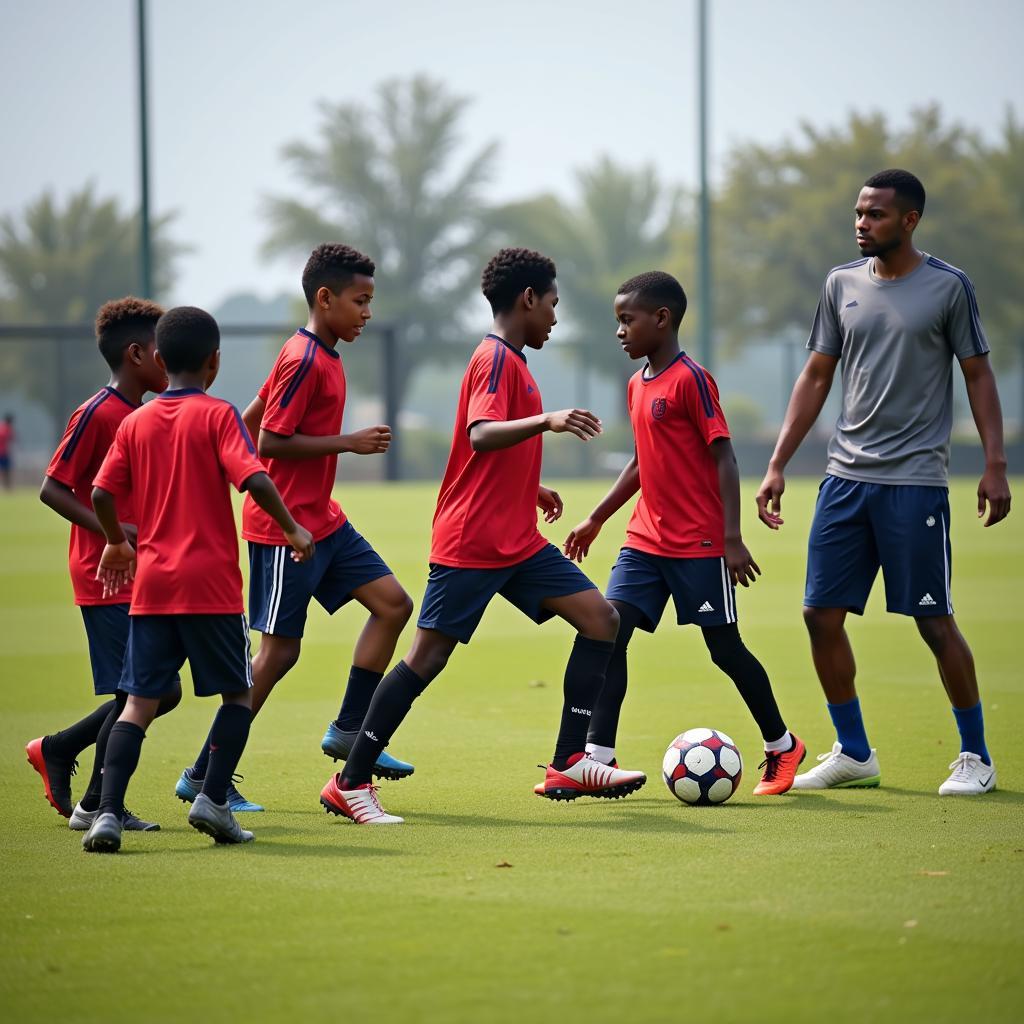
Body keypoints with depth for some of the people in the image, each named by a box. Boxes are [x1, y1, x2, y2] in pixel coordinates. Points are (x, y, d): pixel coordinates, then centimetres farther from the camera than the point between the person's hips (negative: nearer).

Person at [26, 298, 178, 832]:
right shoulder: (97, 414, -13)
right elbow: (52, 489, -15)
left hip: (141, 579, 9)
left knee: (162, 691, 9)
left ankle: (56, 749, 22)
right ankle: (96, 805, 3)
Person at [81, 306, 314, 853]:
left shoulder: (135, 423, 8)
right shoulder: (217, 415, -5)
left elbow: (102, 493, 5)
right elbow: (252, 478, -17)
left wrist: (117, 543, 22)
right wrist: (292, 527, -5)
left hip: (151, 582, 4)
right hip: (211, 583, -4)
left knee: (139, 702, 4)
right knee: (238, 693, 13)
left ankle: (108, 813, -10)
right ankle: (213, 798, 0)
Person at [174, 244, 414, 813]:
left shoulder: (320, 355, 12)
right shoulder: (304, 360, -17)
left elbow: (253, 421, 18)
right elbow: (270, 441, -21)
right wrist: (348, 442, -18)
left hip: (322, 520, 10)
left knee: (392, 602, 5)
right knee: (279, 651, -6)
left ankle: (348, 731, 11)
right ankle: (202, 777, 1)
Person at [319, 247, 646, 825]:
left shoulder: (511, 360, 18)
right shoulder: (496, 359, -12)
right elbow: (480, 435, -30)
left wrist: (530, 489, 39)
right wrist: (547, 421, -43)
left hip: (517, 542, 10)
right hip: (472, 543, -10)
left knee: (601, 618, 1)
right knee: (430, 656, -7)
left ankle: (569, 765, 0)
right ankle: (350, 784, 0)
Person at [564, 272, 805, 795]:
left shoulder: (691, 379, -13)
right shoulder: (637, 384, 11)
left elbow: (724, 459, -15)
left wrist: (732, 539, -18)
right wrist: (596, 520, 21)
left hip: (699, 545, -7)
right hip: (646, 541, 7)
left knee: (724, 646, 2)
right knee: (609, 631, -6)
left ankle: (782, 747, 21)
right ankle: (598, 757, -6)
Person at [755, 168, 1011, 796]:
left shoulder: (948, 288, -2)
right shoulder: (842, 284, 10)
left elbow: (979, 376, 1)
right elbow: (817, 377, 14)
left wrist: (996, 466, -7)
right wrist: (778, 465, 9)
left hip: (916, 480, -5)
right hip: (846, 477, 5)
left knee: (934, 621, -4)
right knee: (822, 614, 2)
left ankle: (976, 756, 11)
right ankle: (854, 754, 15)